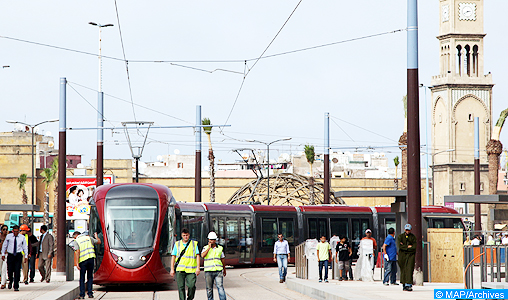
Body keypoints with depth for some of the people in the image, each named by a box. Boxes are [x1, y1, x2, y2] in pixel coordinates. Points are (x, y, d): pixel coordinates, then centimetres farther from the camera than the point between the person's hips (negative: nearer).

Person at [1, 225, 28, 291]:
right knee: (10, 271, -2)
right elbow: (4, 245, 12)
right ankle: (11, 281, 30)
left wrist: (26, 256, 6)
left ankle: (16, 286, -2)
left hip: (18, 256, -1)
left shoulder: (22, 237, 2)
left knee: (17, 271, -7)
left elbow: (25, 247, 8)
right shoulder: (8, 236, 3)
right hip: (10, 255, 1)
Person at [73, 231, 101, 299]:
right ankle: (90, 293, 8)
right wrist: (96, 236, 43)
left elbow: (78, 252, -10)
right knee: (90, 277, 13)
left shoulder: (76, 241, 2)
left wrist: (77, 263, -13)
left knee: (82, 278, 6)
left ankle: (82, 295, 3)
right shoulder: (88, 237, 13)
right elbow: (99, 242, 21)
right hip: (91, 258, 3)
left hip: (83, 260, -3)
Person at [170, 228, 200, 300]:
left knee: (191, 286, -11)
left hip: (191, 270, -1)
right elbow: (173, 257, 9)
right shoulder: (177, 244, 11)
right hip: (180, 270, 1)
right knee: (181, 287, -4)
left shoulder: (194, 244, 10)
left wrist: (198, 268, -7)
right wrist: (172, 269, 1)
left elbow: (198, 256, 5)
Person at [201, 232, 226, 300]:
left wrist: (224, 269, 24)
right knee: (209, 289, 3)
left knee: (220, 287, -10)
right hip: (208, 271, 0)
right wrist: (209, 247, -14)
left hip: (218, 271, 0)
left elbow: (222, 259, 18)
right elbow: (202, 255, -16)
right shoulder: (206, 248, 3)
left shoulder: (219, 248, 8)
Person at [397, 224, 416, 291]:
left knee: (409, 270, -12)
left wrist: (404, 246, -7)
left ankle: (408, 285, -18)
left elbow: (414, 247, -6)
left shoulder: (413, 237, 5)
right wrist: (408, 247, -10)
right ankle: (404, 284, 11)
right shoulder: (400, 236, 7)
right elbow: (400, 246, -7)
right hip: (402, 255, 1)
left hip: (411, 255, -1)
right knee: (403, 270, 3)